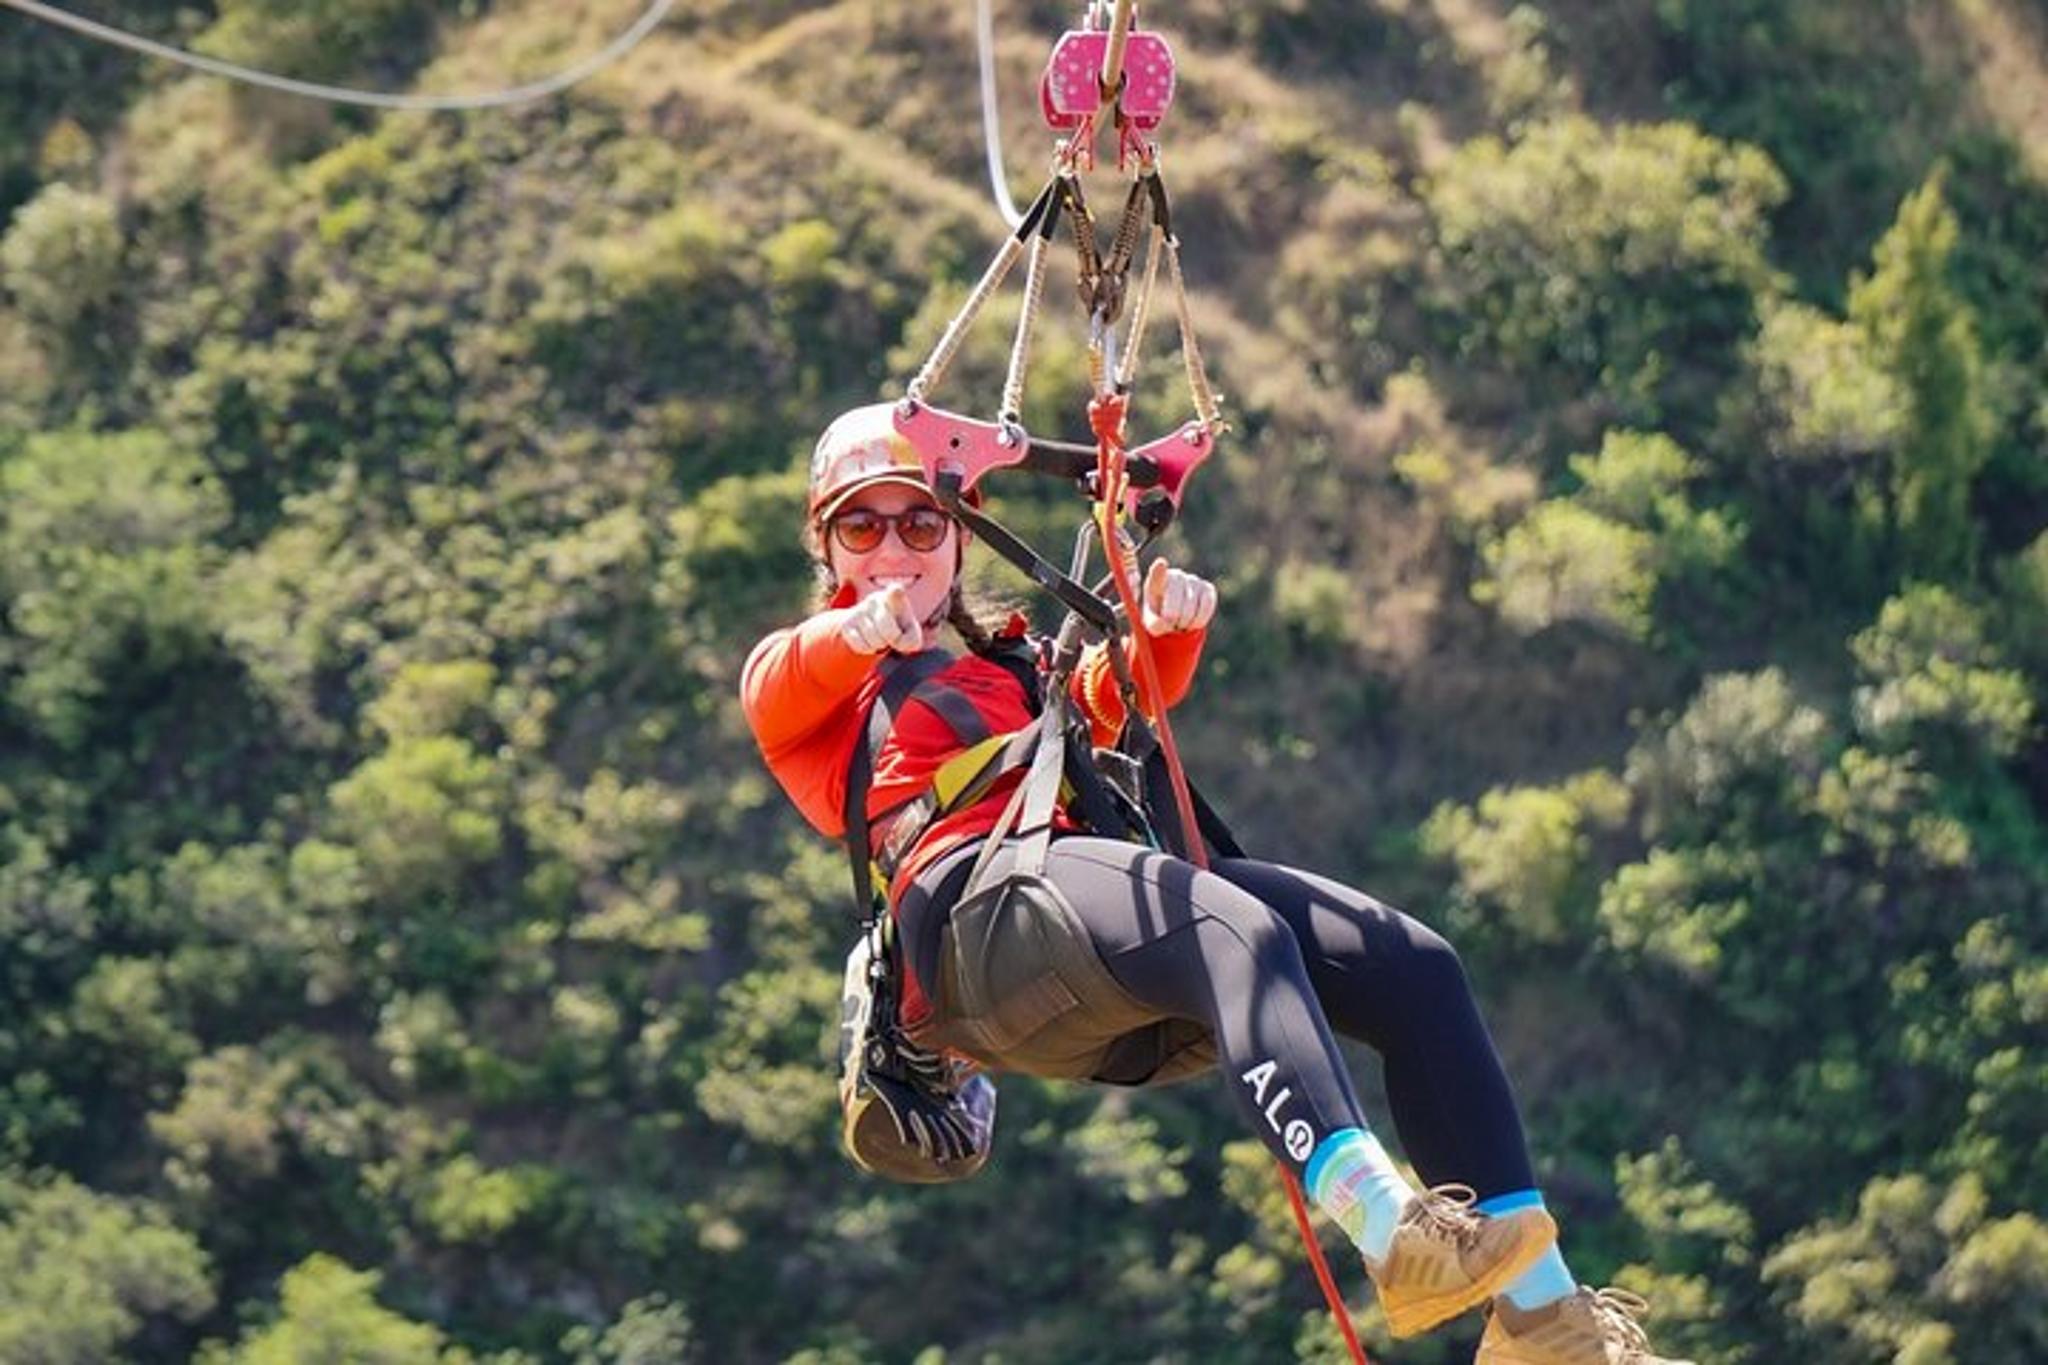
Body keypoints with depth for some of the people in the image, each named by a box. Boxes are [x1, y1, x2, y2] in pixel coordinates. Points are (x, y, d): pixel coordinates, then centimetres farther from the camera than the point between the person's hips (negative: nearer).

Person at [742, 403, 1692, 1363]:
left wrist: (1171, 629, -8)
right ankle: (1392, 1231, -57)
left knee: (1412, 965, -12)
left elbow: (1123, 693, 17)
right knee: (1240, 933, -36)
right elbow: (779, 685, -4)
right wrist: (858, 631, -29)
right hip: (974, 907, -7)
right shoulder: (794, 680, 23)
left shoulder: (1007, 669, 39)